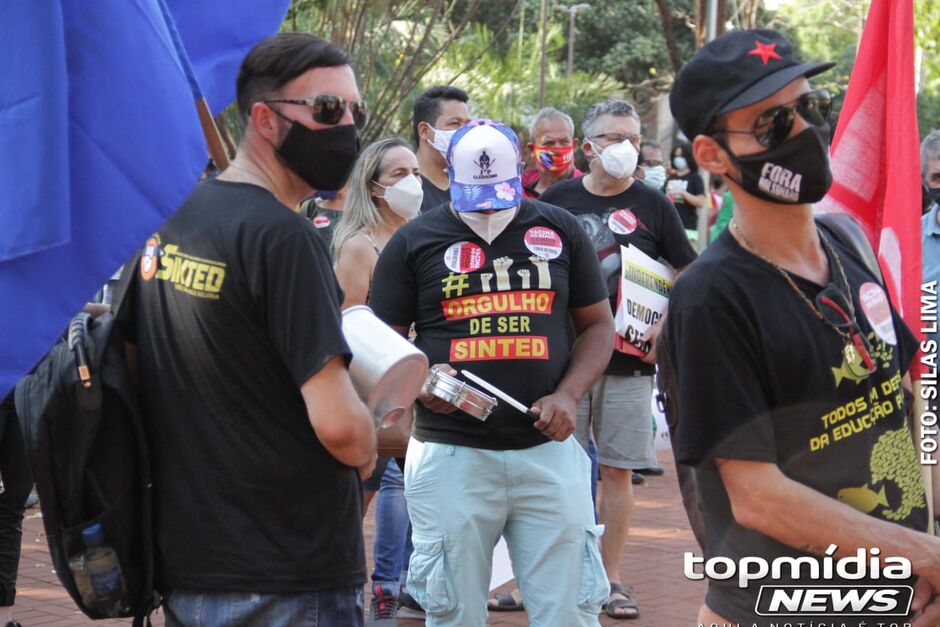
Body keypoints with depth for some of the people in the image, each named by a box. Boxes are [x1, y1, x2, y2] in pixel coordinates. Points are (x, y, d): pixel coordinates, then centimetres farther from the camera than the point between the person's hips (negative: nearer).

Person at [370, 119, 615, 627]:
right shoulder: (415, 242, 5)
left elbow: (597, 324, 13)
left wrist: (568, 395, -4)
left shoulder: (560, 231, 9)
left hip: (548, 447, 1)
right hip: (451, 452, -1)